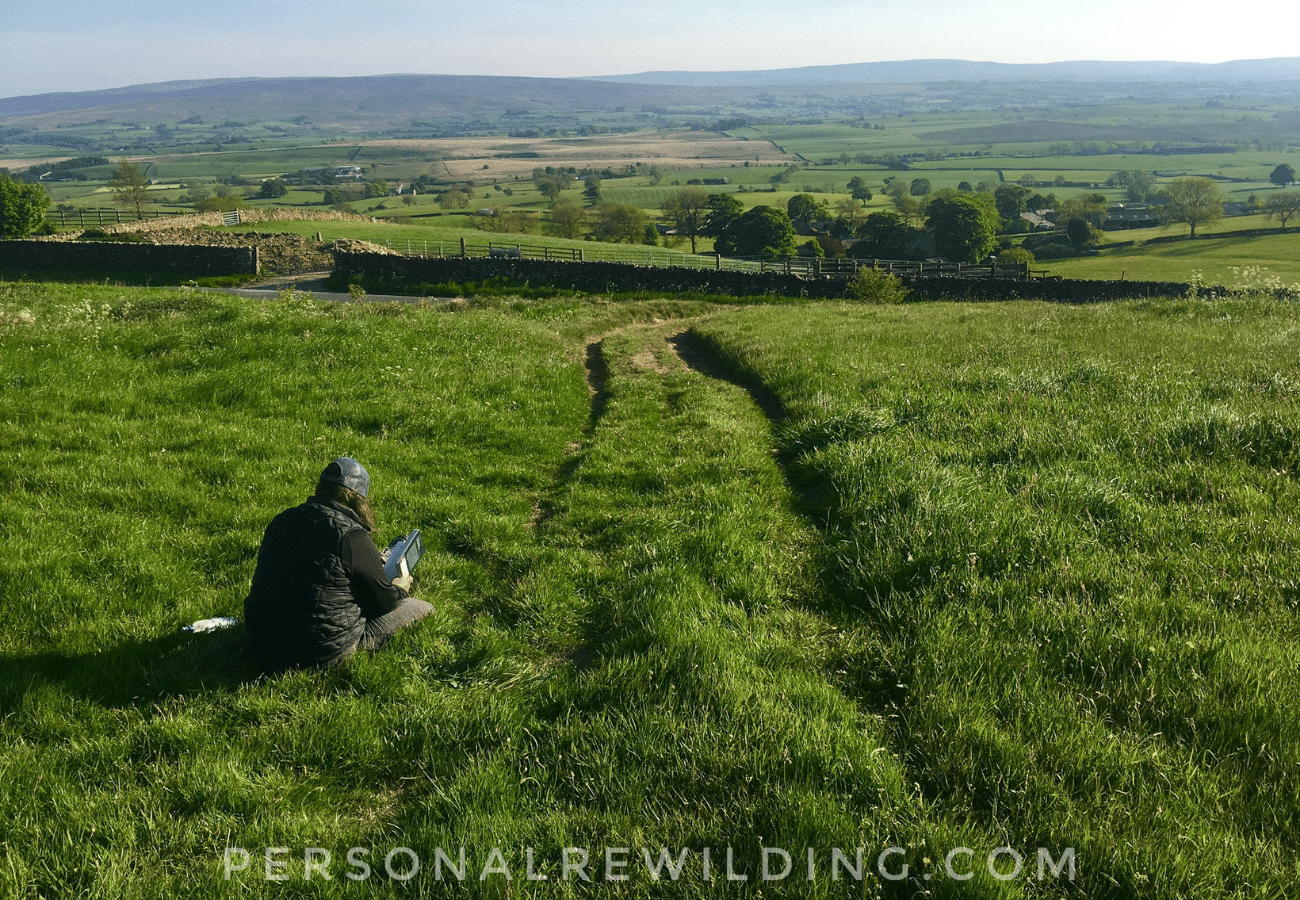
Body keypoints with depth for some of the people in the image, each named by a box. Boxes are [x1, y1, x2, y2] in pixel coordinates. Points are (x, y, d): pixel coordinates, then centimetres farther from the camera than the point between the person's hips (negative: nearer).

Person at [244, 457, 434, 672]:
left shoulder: (281, 521, 5)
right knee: (422, 609, 4)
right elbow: (382, 601, -6)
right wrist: (399, 589, 20)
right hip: (323, 651, -7)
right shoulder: (352, 535, -16)